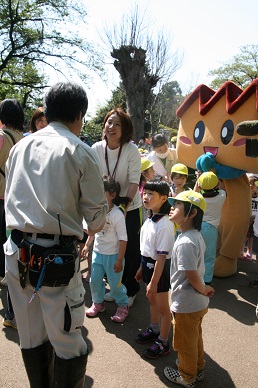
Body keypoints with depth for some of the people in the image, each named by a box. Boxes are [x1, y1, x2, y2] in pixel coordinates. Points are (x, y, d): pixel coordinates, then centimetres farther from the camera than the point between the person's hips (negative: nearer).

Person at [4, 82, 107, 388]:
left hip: (16, 251, 6)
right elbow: (96, 209, -2)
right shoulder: (78, 151, -5)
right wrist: (94, 228, 20)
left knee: (31, 337, 21)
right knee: (68, 344, 11)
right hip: (55, 256, -6)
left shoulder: (20, 146, 10)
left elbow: (10, 196, 16)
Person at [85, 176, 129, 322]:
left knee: (115, 283, 5)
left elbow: (123, 240, -18)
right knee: (95, 280, 13)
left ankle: (123, 306, 30)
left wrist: (119, 260, -17)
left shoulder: (117, 215, -22)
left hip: (113, 255, -6)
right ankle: (98, 303, 38)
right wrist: (87, 245, 12)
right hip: (98, 252, 6)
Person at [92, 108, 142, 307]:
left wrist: (125, 205, -21)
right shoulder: (97, 149, -8)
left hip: (130, 207, -3)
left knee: (131, 250, 7)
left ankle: (130, 289, 30)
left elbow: (134, 182, -16)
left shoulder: (131, 150, -15)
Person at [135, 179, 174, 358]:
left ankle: (163, 343, 30)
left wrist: (154, 281, -21)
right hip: (148, 263, 9)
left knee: (162, 307, 11)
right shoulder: (150, 219, 1)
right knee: (152, 300, 26)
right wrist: (142, 268, 17)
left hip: (160, 267, -9)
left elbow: (162, 256, -25)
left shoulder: (164, 224, -26)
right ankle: (154, 330, 49)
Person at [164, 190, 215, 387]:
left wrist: (203, 289, -10)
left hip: (185, 305, -8)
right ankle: (198, 368, 50)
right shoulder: (196, 236, -1)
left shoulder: (184, 243, -30)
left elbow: (192, 276, -27)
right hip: (199, 303, 8)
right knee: (195, 338, 28)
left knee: (185, 343, 16)